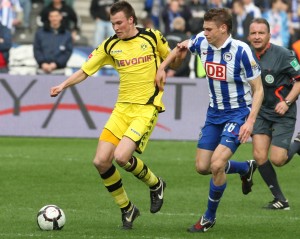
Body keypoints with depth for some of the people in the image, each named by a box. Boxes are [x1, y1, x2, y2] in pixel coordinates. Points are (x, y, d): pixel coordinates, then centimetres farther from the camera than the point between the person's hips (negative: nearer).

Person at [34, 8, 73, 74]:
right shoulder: (40, 33, 8)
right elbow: (36, 50, 4)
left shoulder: (66, 34, 6)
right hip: (42, 70, 1)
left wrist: (55, 64, -11)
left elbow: (68, 52, 1)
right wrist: (42, 63, -10)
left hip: (58, 71, -1)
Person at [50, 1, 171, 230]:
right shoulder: (110, 46, 5)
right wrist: (63, 85, -8)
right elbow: (85, 70, 7)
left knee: (121, 156, -22)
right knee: (101, 161, -5)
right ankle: (127, 209, 13)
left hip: (146, 108, -5)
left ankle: (155, 184, 7)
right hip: (122, 107, 5)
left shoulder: (152, 37, -3)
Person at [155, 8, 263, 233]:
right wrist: (162, 67, 10)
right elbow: (182, 47, 20)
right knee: (202, 167, 5)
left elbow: (258, 90, -14)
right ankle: (246, 168, 34)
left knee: (217, 164, -20)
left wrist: (250, 121, -24)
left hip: (238, 113, -6)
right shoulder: (202, 42, -5)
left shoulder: (241, 51, -21)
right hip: (214, 113, 7)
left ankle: (209, 218, 1)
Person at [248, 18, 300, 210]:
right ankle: (280, 200, 4)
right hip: (261, 112, 5)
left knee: (277, 160, -11)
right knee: (259, 156, -10)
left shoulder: (282, 54, -14)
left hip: (283, 114, -5)